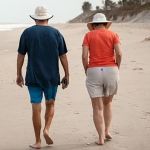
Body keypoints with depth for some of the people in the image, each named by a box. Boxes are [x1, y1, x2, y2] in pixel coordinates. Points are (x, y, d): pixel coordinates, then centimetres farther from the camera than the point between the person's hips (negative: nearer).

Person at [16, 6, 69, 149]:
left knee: (36, 109, 3)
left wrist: (19, 74, 9)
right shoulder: (56, 33, 1)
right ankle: (46, 129, -1)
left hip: (33, 77, -1)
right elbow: (63, 56, 0)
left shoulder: (27, 33, -1)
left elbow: (20, 56, 0)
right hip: (52, 77, 1)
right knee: (50, 104, 19)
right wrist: (67, 75, 7)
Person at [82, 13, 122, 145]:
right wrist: (116, 69, 7)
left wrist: (87, 71, 8)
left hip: (94, 72, -1)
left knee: (97, 107, 4)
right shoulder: (113, 35, 6)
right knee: (107, 103, 22)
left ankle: (101, 138, -3)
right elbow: (119, 54, -7)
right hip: (111, 72, 1)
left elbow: (84, 56, -6)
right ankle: (107, 131, 15)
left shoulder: (88, 36, 5)